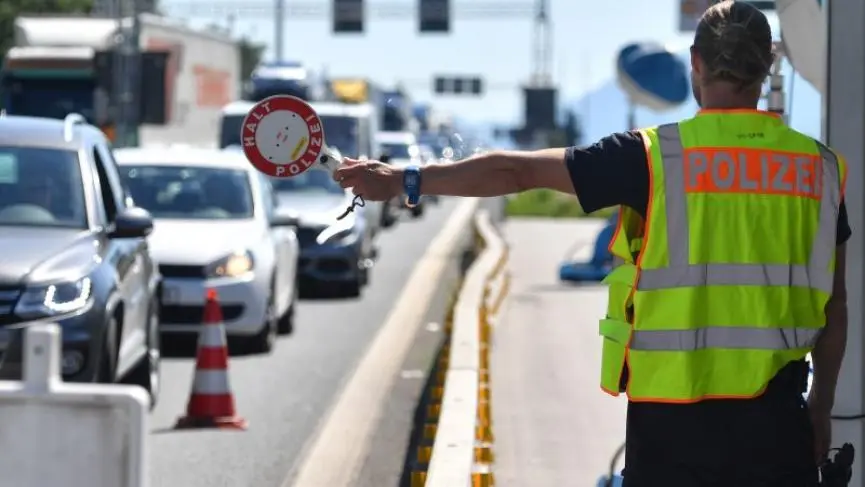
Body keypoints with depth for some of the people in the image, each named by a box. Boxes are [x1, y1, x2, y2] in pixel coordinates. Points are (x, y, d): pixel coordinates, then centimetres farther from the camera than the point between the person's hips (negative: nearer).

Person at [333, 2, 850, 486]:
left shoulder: (652, 156, -4)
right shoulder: (821, 167, 2)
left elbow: (517, 172, 0)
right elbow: (833, 303, 8)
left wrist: (404, 180, 10)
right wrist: (821, 409, 19)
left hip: (671, 419, -1)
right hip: (775, 419, 1)